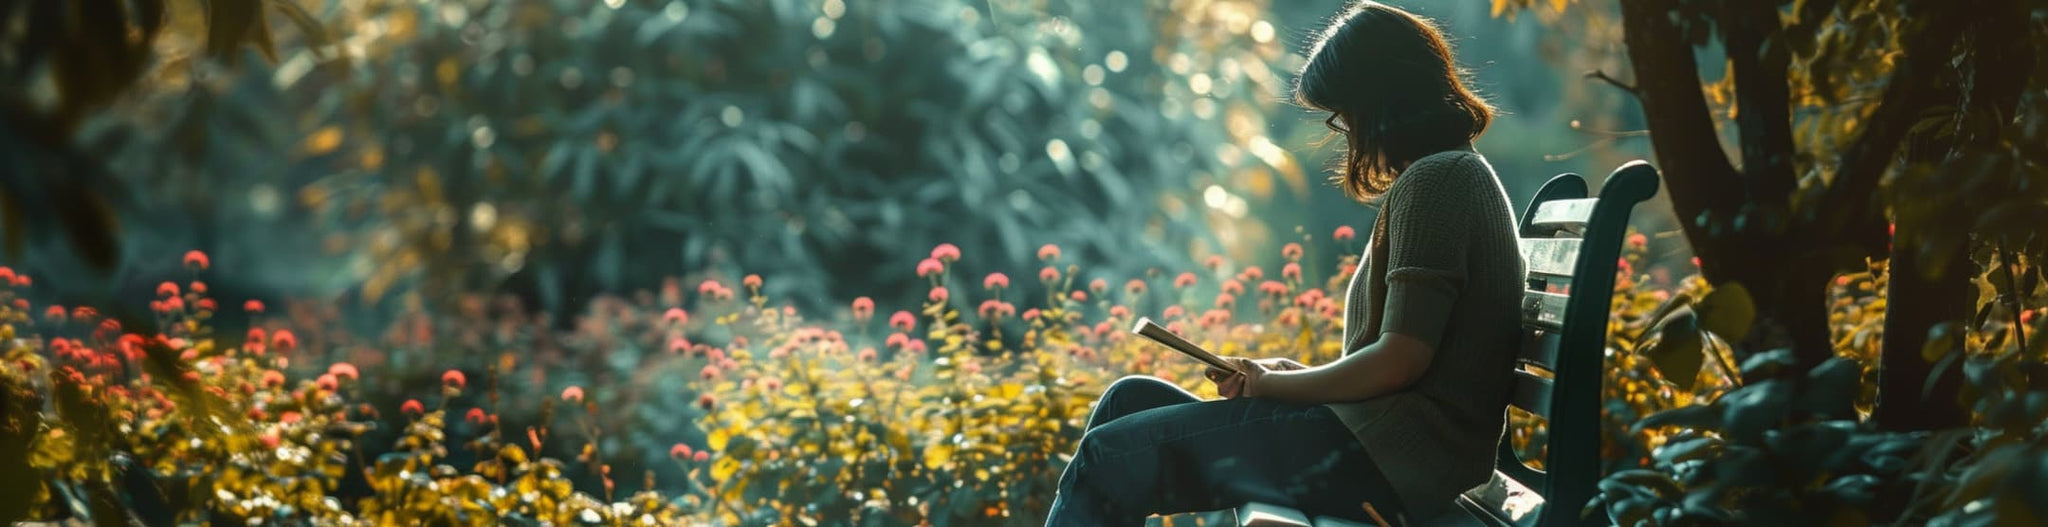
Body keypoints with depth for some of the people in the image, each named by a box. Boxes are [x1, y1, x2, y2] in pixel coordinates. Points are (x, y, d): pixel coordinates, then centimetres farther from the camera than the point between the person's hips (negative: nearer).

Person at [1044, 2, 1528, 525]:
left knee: (1113, 456, -13)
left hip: (1387, 460, -11)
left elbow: (1401, 359, -18)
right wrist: (1297, 374, 9)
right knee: (1131, 399, 12)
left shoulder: (1434, 181, -10)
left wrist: (1275, 386, -5)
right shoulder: (1456, 174, 21)